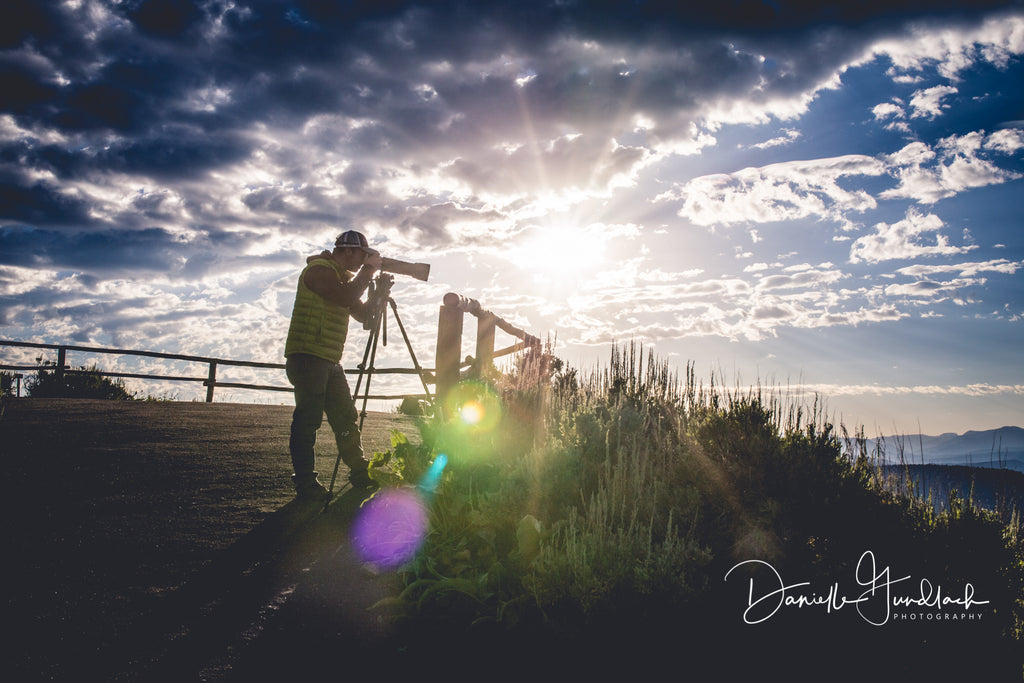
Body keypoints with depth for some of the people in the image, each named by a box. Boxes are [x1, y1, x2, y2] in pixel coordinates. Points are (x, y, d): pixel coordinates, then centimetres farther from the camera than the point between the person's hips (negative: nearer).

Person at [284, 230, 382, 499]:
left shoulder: (344, 276, 21)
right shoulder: (319, 269, -10)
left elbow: (363, 314, 20)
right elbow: (346, 298, -25)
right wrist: (368, 269, -13)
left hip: (331, 361, 10)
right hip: (307, 356, -10)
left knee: (346, 418, 11)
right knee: (307, 420, -8)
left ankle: (360, 473, 20)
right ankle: (306, 483, -4)